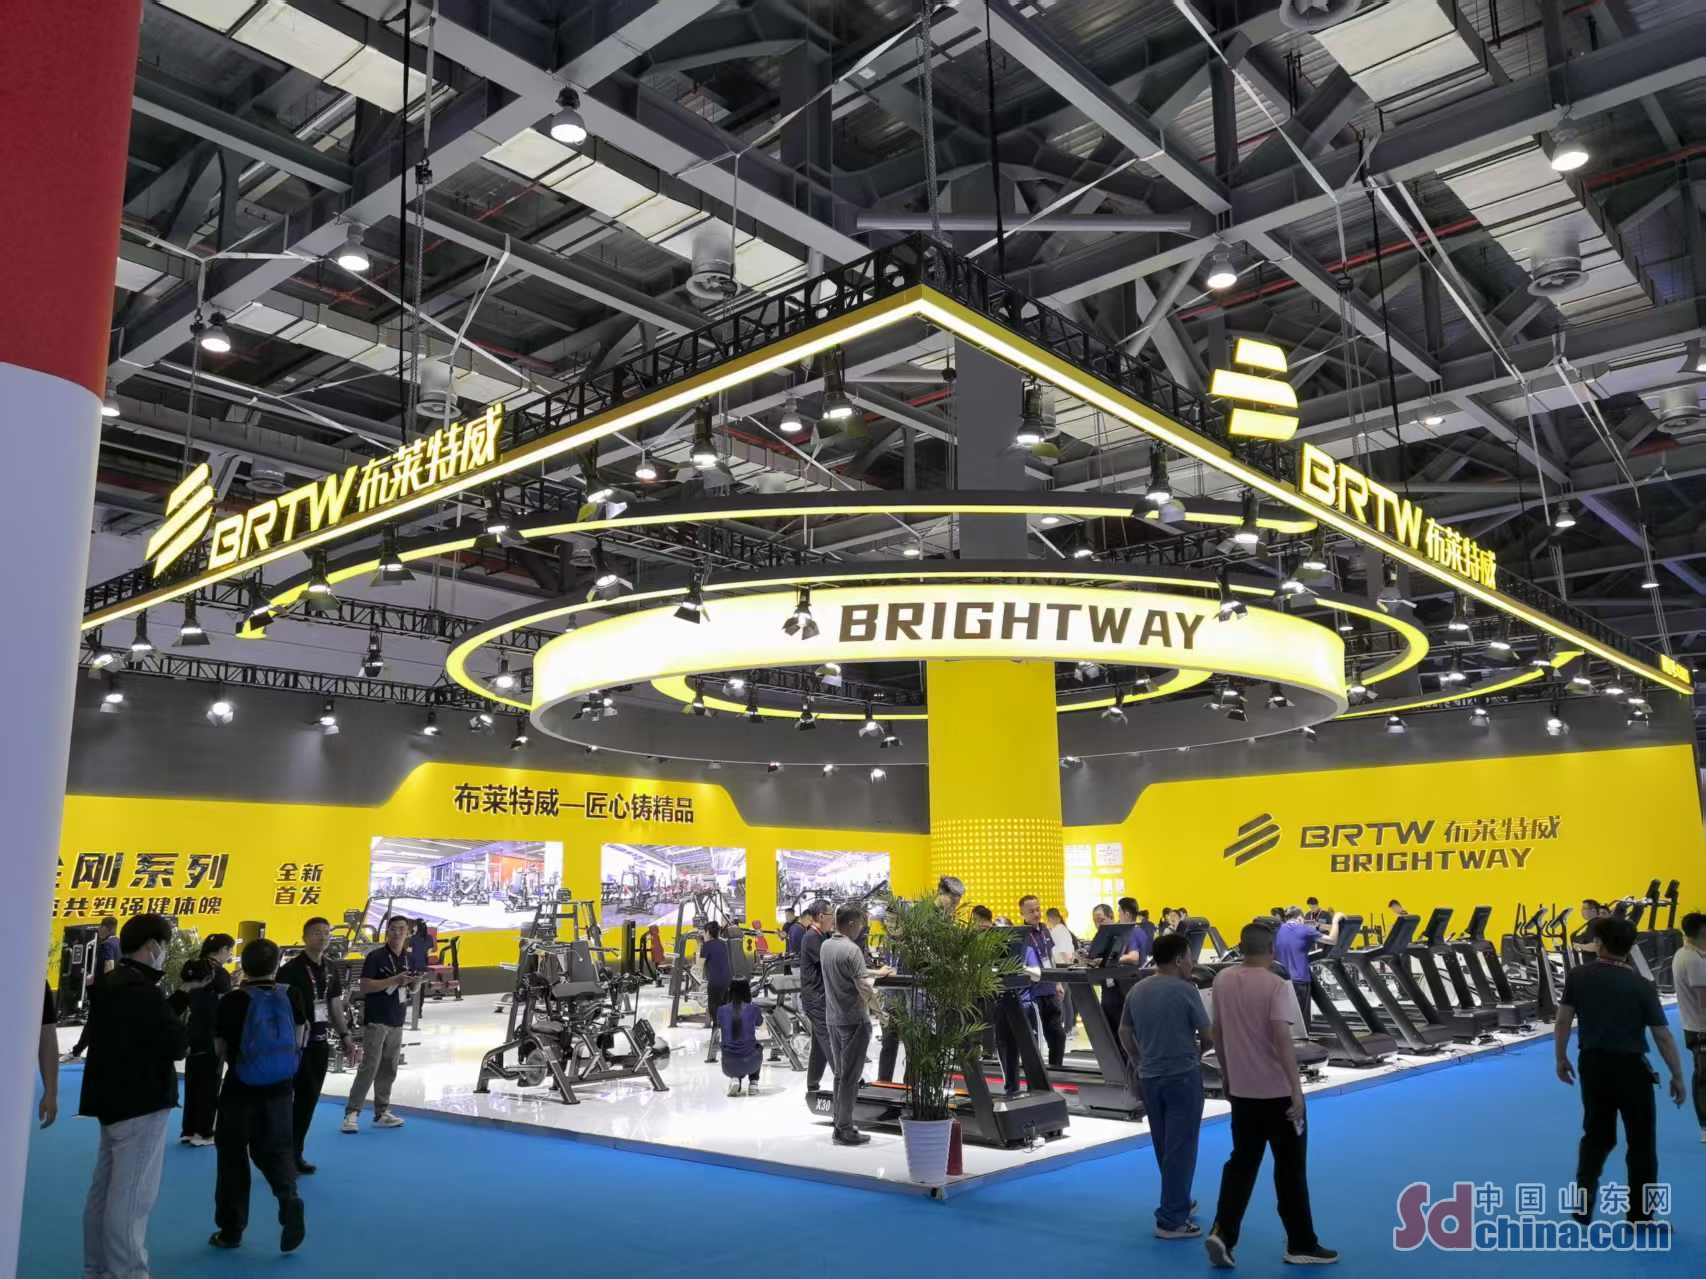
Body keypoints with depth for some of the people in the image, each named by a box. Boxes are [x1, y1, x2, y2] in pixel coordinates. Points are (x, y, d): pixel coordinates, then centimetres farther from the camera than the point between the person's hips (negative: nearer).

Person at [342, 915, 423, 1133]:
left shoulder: (406, 959, 13)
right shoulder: (375, 956, -8)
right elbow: (365, 986, -15)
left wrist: (413, 982, -2)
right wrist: (394, 980, -22)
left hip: (397, 1021, 7)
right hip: (376, 1021, -6)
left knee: (388, 1070, 9)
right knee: (369, 1067, -11)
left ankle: (381, 1113, 15)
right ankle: (351, 1113, -7)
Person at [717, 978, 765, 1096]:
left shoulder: (722, 1010, 0)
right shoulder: (753, 1009, -2)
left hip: (729, 1066, 1)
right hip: (750, 1063, -1)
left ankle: (735, 1079, 9)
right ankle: (753, 1083, 20)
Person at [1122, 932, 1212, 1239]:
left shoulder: (1137, 990, 4)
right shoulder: (1185, 991, -14)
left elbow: (1125, 1033, 11)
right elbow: (1207, 1036, -8)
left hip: (1149, 1077, 6)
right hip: (1182, 1076, -6)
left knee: (1164, 1147, 20)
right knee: (1180, 1148, 0)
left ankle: (1176, 1202, 35)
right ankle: (1171, 1220, 2)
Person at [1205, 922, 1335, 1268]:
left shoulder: (1222, 980, 2)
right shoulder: (1277, 985, -15)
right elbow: (1281, 1039, -23)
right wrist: (1297, 1088, -21)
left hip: (1241, 1089, 5)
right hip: (1278, 1091, -5)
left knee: (1241, 1163, 12)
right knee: (1291, 1169, 9)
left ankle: (1222, 1233, 1)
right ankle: (1301, 1245, 19)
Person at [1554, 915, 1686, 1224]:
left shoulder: (1578, 976, -5)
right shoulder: (1642, 986, -12)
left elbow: (1563, 1021, -3)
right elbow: (1663, 1036, -9)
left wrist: (1561, 1058, 10)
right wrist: (1677, 1076, 3)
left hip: (1592, 1064, 3)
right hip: (1630, 1067, -3)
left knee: (1595, 1136, 18)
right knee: (1641, 1143, 11)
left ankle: (1582, 1206, 21)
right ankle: (1640, 1217, 18)